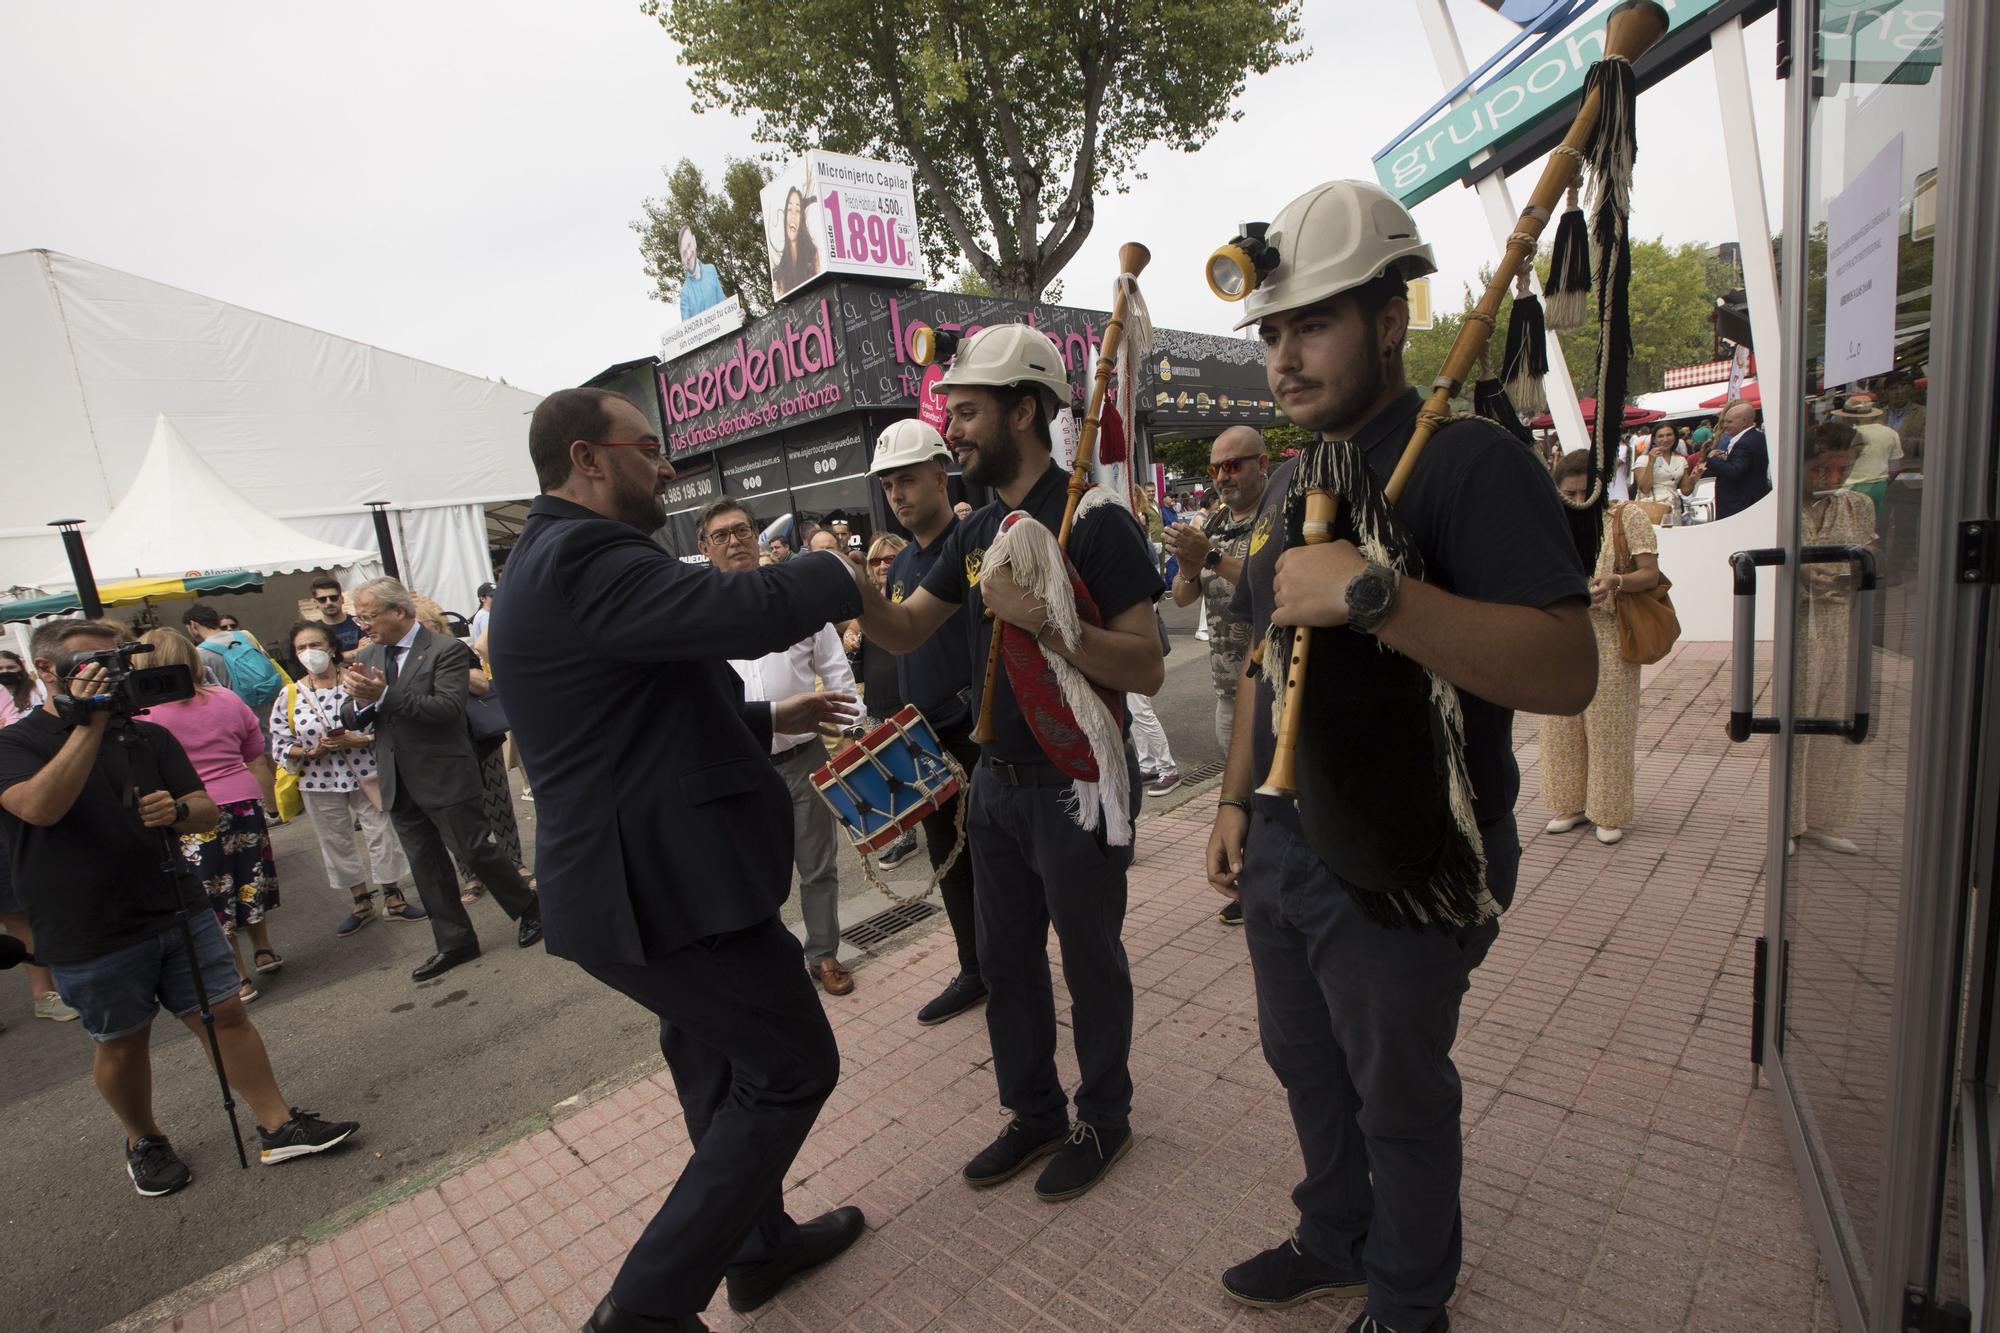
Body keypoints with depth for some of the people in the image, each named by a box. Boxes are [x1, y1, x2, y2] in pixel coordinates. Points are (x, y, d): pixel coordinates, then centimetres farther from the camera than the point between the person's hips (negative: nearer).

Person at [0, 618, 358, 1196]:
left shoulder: (149, 736, 8)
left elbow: (206, 813, 7)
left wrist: (178, 810, -17)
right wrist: (89, 723, -26)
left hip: (178, 911, 3)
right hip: (90, 936, -3)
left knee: (225, 1014, 4)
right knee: (120, 1042, 13)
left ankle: (279, 1127, 13)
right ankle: (143, 1142, 36)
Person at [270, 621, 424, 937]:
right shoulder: (289, 697, -1)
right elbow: (280, 745, 2)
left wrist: (357, 739, -22)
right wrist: (312, 751, -15)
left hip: (365, 775, -2)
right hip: (320, 783, 3)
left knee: (381, 834, 4)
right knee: (336, 843, 13)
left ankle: (393, 899, 19)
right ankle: (362, 904, 30)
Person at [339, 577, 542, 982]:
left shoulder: (446, 650, -12)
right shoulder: (368, 657, 10)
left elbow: (449, 707, -23)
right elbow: (350, 719, 8)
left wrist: (384, 696, -26)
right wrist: (359, 700, -15)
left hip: (443, 776, -7)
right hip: (398, 781, 7)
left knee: (473, 850, -2)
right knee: (425, 865, 13)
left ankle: (529, 910, 19)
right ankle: (454, 941, 25)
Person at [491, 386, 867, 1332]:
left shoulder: (554, 560, 16)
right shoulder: (583, 557, -20)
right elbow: (749, 610, -33)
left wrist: (770, 720, 19)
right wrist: (848, 573, -14)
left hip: (636, 875, 11)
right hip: (660, 885, -11)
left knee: (722, 1066, 23)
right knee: (793, 1068, 3)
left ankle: (760, 1241, 43)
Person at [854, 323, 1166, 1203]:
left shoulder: (1094, 520, -16)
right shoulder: (977, 533, 7)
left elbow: (1146, 669, -20)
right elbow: (905, 631, 9)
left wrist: (1040, 620, -31)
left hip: (1078, 785, -7)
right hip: (997, 781, 7)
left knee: (1090, 958, 12)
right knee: (1005, 958, 17)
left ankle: (1104, 1120, 35)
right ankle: (1035, 1114, 39)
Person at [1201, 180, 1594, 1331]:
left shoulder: (1470, 463, -16)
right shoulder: (1290, 481, 9)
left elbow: (1567, 672, -26)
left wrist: (1372, 593, -36)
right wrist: (1238, 797, 14)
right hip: (1281, 847, 8)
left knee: (1399, 1098, 15)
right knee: (1305, 1064, 24)